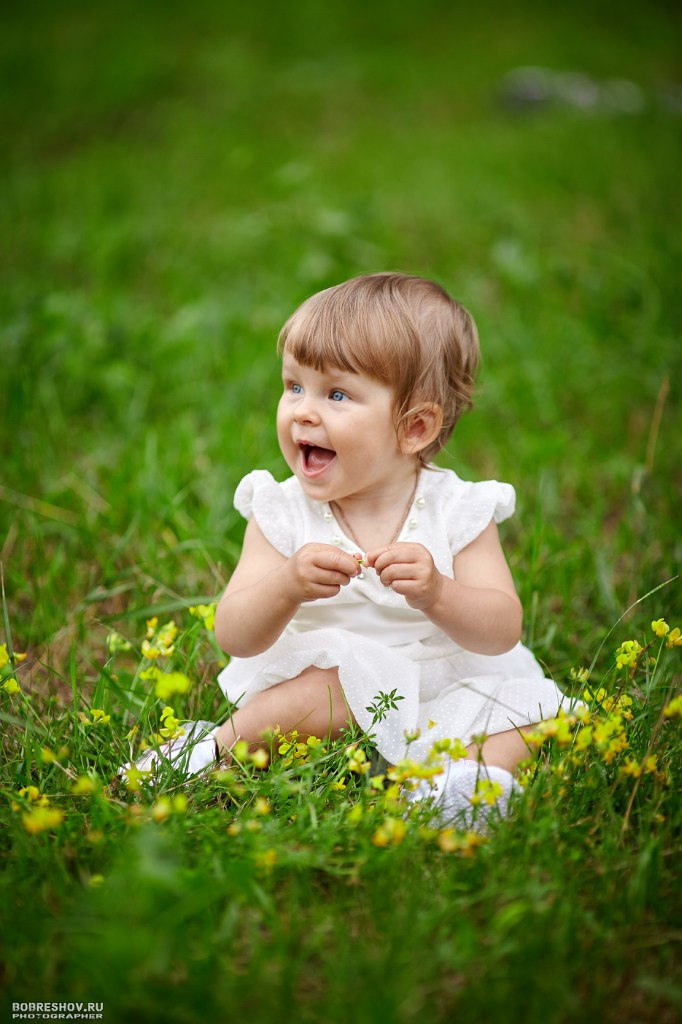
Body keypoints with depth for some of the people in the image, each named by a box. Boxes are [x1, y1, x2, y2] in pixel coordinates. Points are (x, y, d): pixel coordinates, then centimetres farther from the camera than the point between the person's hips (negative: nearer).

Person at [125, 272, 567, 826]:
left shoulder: (457, 511, -8)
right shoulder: (281, 513, -6)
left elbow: (502, 631, -14)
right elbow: (234, 637, -12)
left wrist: (435, 596, -35)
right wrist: (286, 588, -34)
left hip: (449, 688, 1)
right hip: (344, 684, -1)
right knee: (318, 687, -31)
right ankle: (219, 748, -15)